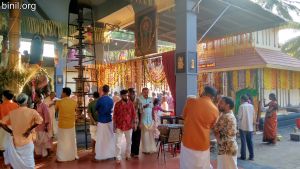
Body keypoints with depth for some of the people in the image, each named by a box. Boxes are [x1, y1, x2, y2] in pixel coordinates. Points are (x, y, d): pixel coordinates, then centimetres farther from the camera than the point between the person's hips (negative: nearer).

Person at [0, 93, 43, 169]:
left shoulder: (12, 112, -3)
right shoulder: (32, 111, -14)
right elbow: (40, 120, -29)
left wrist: (11, 131, 4)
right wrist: (30, 129, -17)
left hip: (15, 141, 3)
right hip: (27, 142, -3)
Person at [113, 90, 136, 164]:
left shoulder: (131, 104, -2)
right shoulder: (117, 104, -5)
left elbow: (133, 114, 3)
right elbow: (115, 115, -1)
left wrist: (132, 123, -4)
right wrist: (114, 126, -2)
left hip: (129, 126, 2)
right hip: (119, 126, -1)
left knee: (129, 141, 16)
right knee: (118, 143, -1)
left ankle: (128, 154, 35)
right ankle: (118, 158, 10)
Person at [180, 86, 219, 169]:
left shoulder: (191, 101, -8)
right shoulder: (215, 110, -2)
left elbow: (184, 116, 8)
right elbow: (211, 126, 12)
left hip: (188, 142, -1)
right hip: (203, 144, 2)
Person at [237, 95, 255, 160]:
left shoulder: (241, 106, -13)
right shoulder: (251, 106, 2)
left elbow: (239, 116, -12)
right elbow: (253, 115, 8)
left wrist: (238, 119, 9)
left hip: (243, 126, -4)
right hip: (250, 126, 5)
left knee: (243, 141, 2)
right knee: (250, 141, 11)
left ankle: (243, 156, 7)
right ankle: (251, 156, 13)